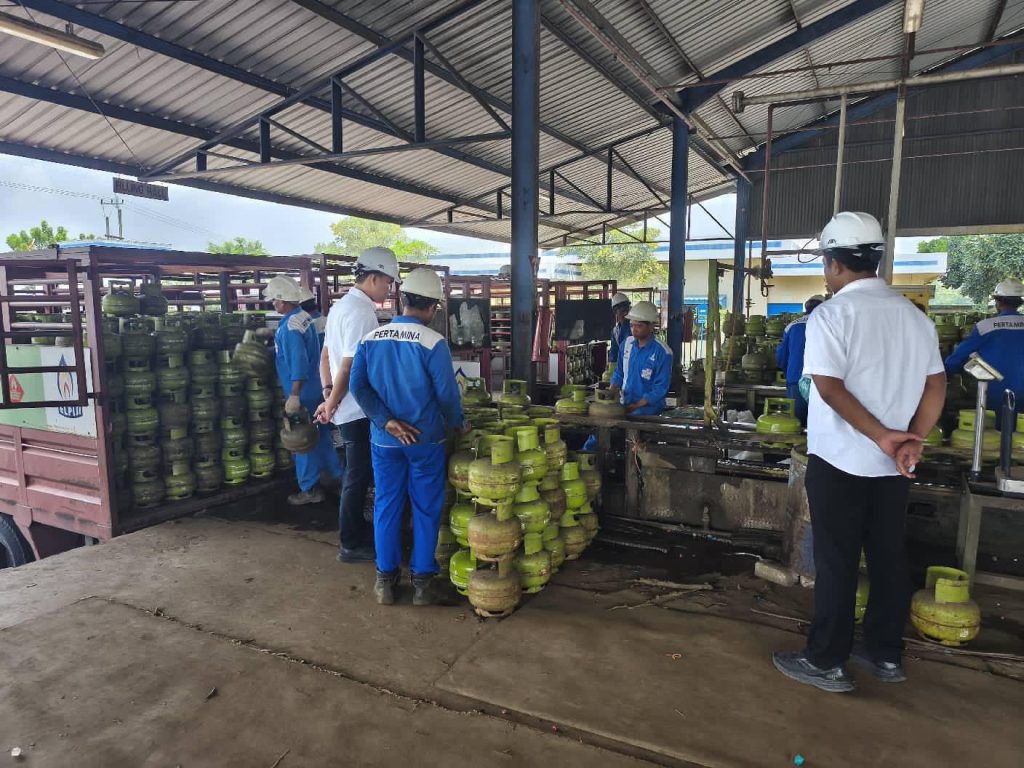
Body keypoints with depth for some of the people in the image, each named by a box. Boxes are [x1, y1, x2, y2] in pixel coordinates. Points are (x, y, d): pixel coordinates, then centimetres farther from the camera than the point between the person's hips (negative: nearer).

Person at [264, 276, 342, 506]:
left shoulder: (290, 327, -22)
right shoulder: (303, 317, 8)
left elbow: (298, 364, -26)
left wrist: (294, 396, -24)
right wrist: (274, 334, 31)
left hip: (302, 391, -9)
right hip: (314, 388, 9)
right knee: (319, 434, 18)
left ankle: (310, 490, 11)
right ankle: (337, 475, 29)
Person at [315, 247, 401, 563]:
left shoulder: (341, 305, 13)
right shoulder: (361, 312, -19)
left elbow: (326, 356, 15)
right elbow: (349, 365, -23)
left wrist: (328, 394, 9)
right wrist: (332, 405, -13)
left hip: (347, 408, 10)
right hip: (358, 410, -10)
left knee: (356, 473, 21)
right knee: (358, 477, 1)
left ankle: (358, 529, 35)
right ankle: (351, 545, 13)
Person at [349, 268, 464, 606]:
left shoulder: (370, 339, -1)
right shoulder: (433, 342, -15)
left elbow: (358, 386, -5)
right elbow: (447, 393, -12)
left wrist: (387, 422, -7)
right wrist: (455, 424, 5)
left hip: (384, 439, 4)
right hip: (425, 438, -4)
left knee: (386, 506, 14)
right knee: (425, 509, 10)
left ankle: (386, 578, 23)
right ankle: (422, 579, 18)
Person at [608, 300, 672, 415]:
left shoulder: (662, 352, -11)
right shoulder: (626, 343, 6)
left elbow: (661, 387, -11)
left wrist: (636, 405, -19)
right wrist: (612, 390, -2)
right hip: (623, 406, 4)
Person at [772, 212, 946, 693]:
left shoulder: (832, 314, -12)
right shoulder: (913, 315, 9)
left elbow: (829, 387, -20)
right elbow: (935, 386, 7)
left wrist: (880, 436, -16)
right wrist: (912, 440, -1)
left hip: (840, 460, -6)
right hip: (892, 465, 6)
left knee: (837, 562, 2)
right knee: (889, 558, 15)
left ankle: (826, 662, 13)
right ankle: (885, 655, 28)